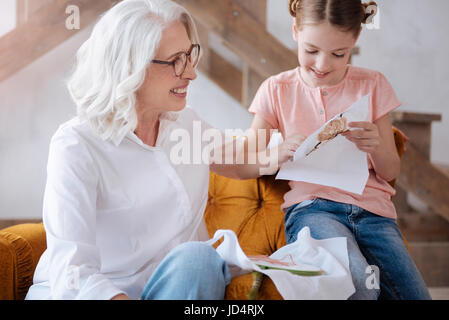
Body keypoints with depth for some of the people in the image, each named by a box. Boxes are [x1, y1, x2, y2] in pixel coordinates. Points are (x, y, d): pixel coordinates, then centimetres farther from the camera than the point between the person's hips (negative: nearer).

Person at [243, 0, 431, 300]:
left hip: (372, 209, 2)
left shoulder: (372, 85, 9)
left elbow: (391, 172, 11)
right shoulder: (277, 90, 7)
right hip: (311, 207, -2)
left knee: (414, 293, -16)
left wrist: (376, 147, -13)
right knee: (358, 285, -32)